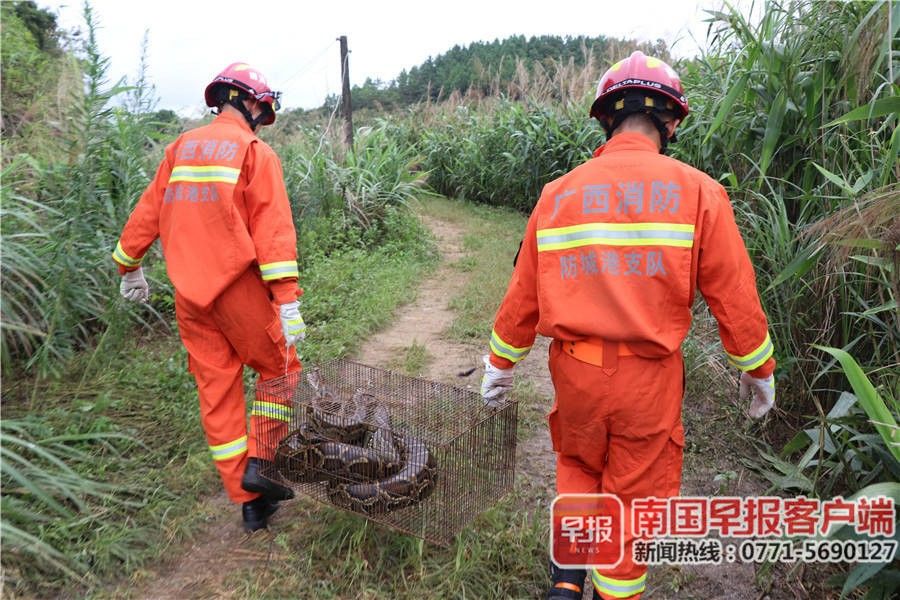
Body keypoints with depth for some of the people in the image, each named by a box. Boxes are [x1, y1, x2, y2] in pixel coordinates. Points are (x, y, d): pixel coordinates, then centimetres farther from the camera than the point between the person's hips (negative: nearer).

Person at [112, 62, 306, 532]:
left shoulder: (182, 146, 13)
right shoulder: (256, 151, -4)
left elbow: (147, 211, 16)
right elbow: (273, 228, -16)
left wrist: (129, 267, 28)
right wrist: (287, 299, -20)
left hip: (189, 292, 6)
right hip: (238, 286, -5)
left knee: (217, 391, 10)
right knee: (280, 369, 15)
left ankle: (250, 504, 17)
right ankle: (257, 463, 6)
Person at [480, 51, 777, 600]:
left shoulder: (559, 193, -1)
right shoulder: (696, 191, -7)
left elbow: (524, 292, 3)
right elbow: (733, 294, -3)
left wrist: (501, 363, 16)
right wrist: (759, 370, 13)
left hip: (574, 368, 3)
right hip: (648, 374, -2)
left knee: (579, 468, 28)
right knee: (634, 494, 17)